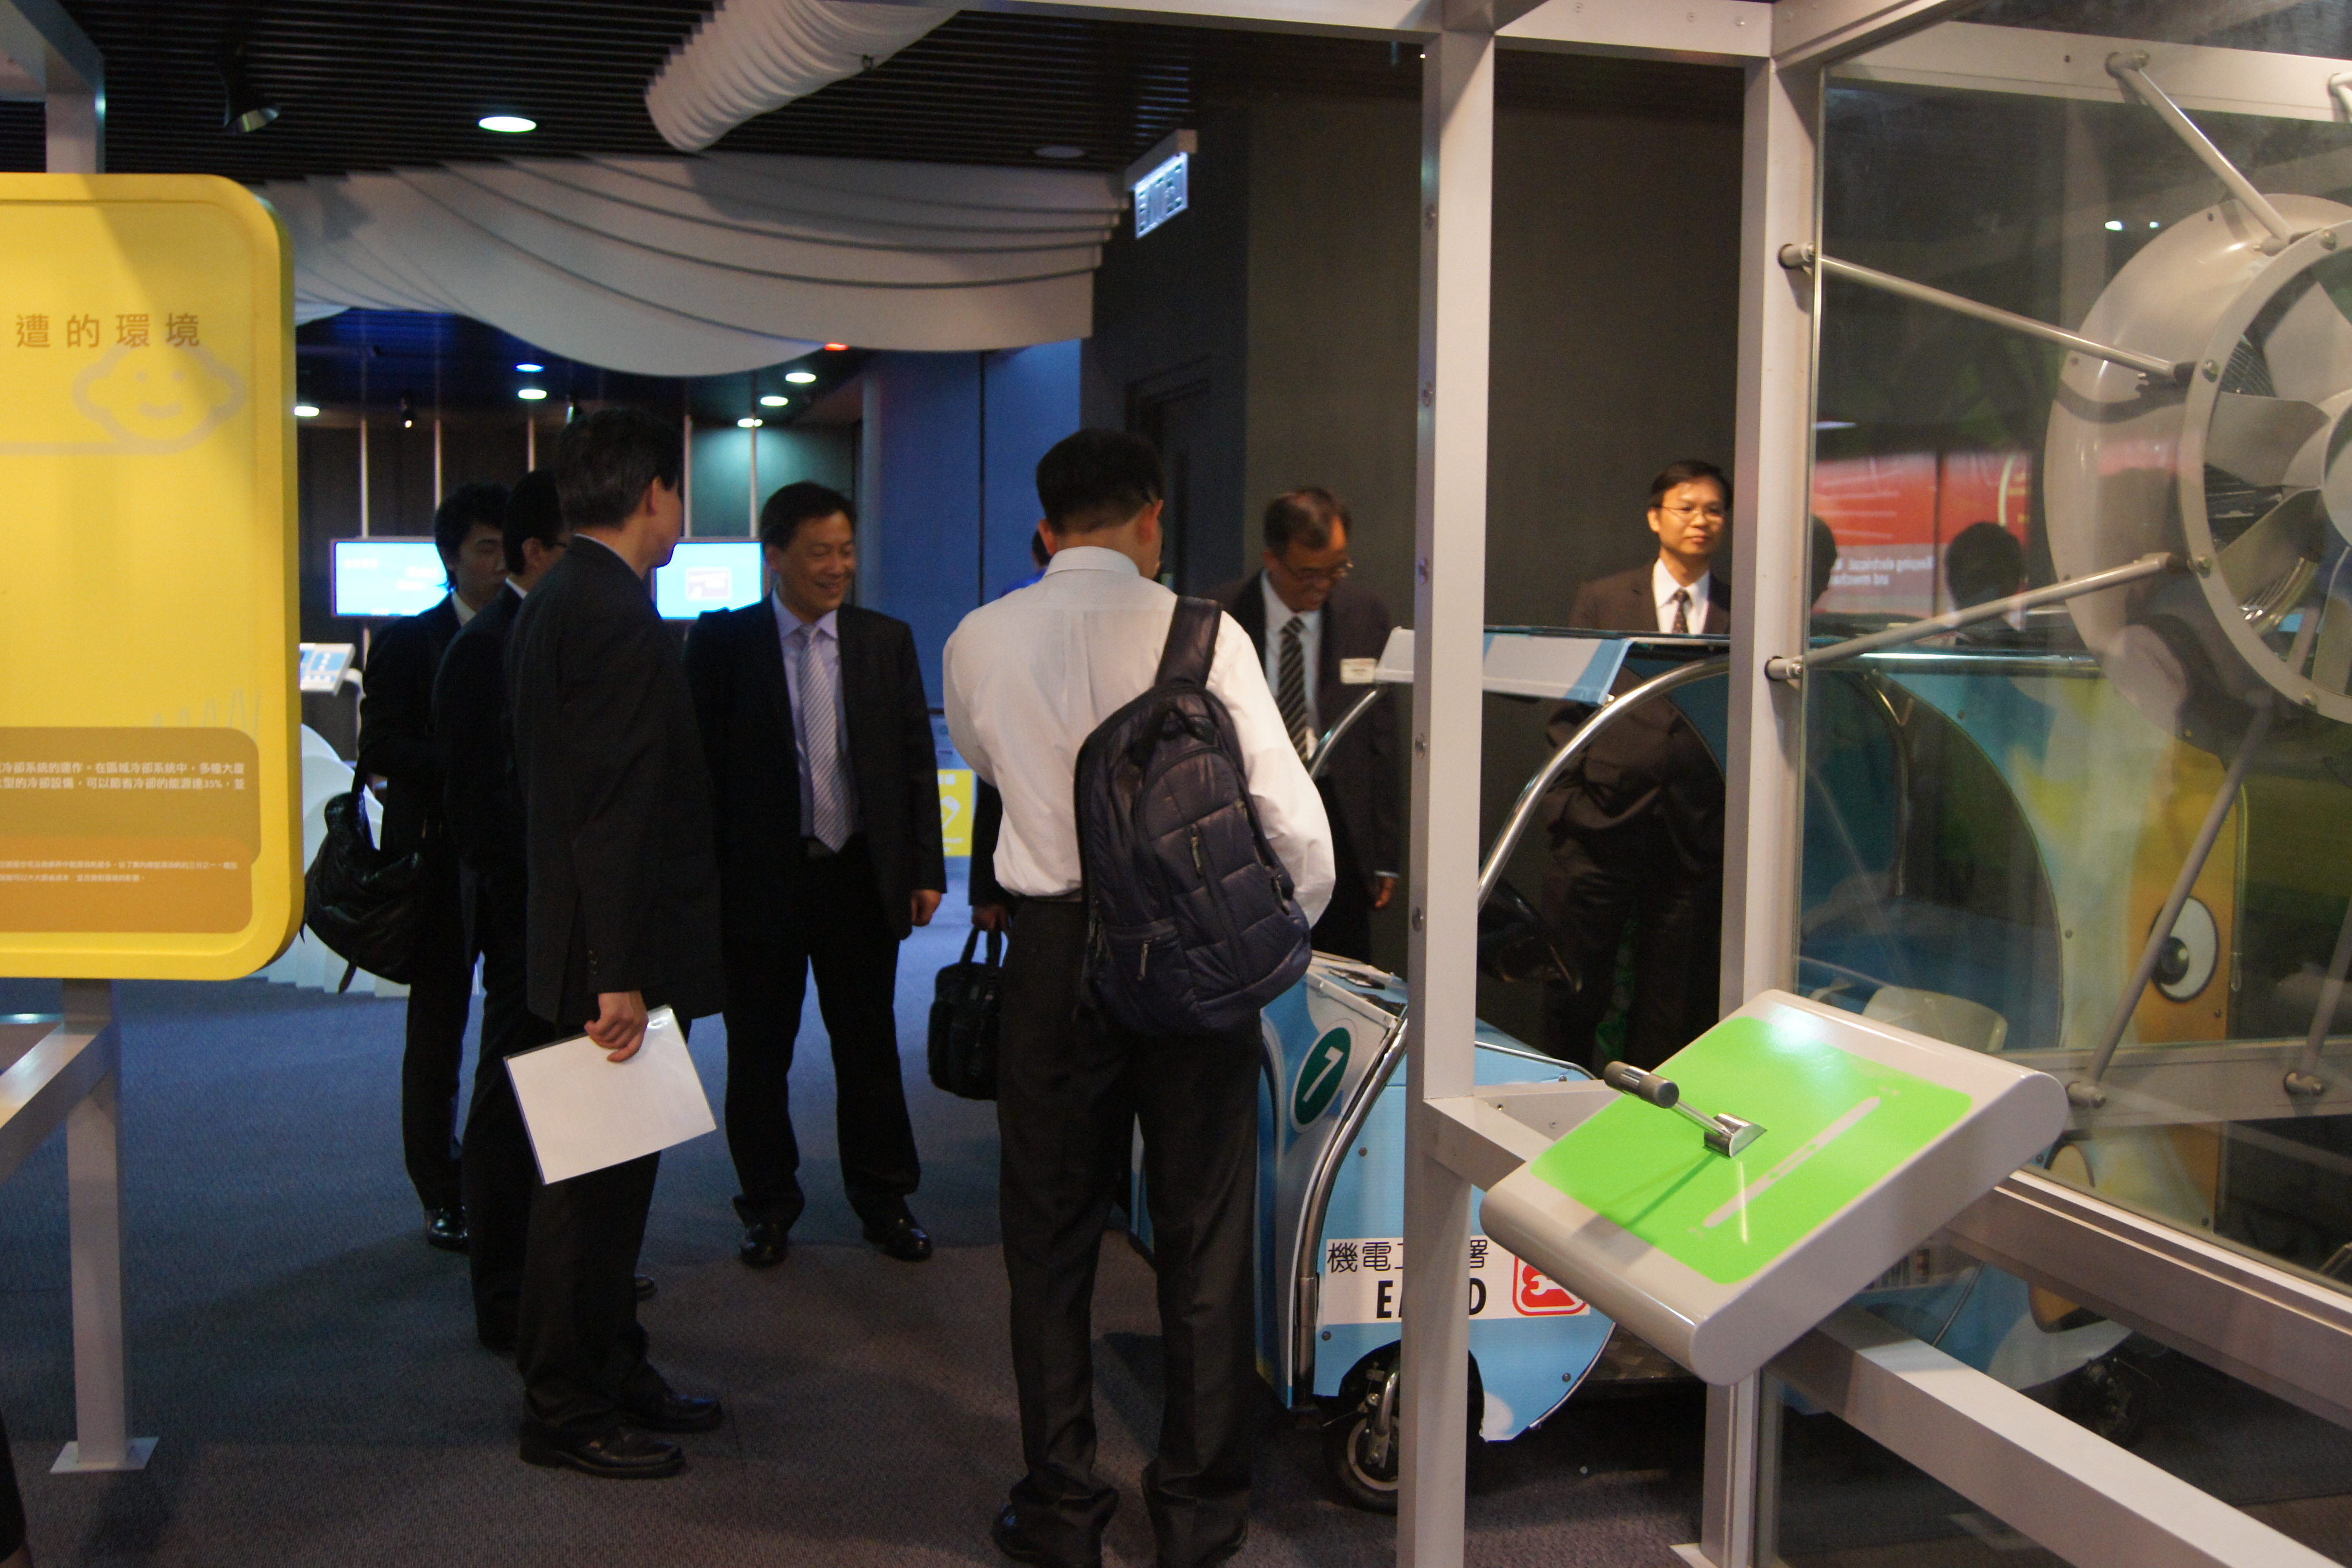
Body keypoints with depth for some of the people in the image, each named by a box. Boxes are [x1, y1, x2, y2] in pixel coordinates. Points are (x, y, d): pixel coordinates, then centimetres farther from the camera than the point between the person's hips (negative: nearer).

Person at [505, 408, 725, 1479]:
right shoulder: (618, 617, -18)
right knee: (596, 1179, 1)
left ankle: (611, 1373, 30)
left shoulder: (551, 605, 13)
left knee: (607, 1175, 18)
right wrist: (621, 976, -24)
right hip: (617, 954, -10)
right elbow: (617, 808, -24)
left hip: (574, 936, 10)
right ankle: (567, 1409, 13)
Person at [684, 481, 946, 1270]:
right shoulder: (722, 641, -2)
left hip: (861, 878, 2)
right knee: (758, 1049, 9)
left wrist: (925, 868, 2)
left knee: (869, 1043, 11)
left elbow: (916, 759, 7)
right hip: (758, 880, -2)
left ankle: (883, 1198, 26)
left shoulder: (887, 641, 5)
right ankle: (769, 1203, 25)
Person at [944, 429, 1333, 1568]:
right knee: (1205, 1238, 11)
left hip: (1054, 951, 1)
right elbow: (1290, 809, -10)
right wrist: (1297, 921, 7)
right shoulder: (1201, 633, -8)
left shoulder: (978, 642, -1)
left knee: (1050, 1235, 14)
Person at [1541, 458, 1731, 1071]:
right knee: (1575, 992, 2)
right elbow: (1569, 710, 6)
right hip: (1603, 823, 0)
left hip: (1696, 836, 1)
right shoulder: (1602, 600, 7)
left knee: (1673, 1009, 7)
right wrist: (1566, 805, -1)